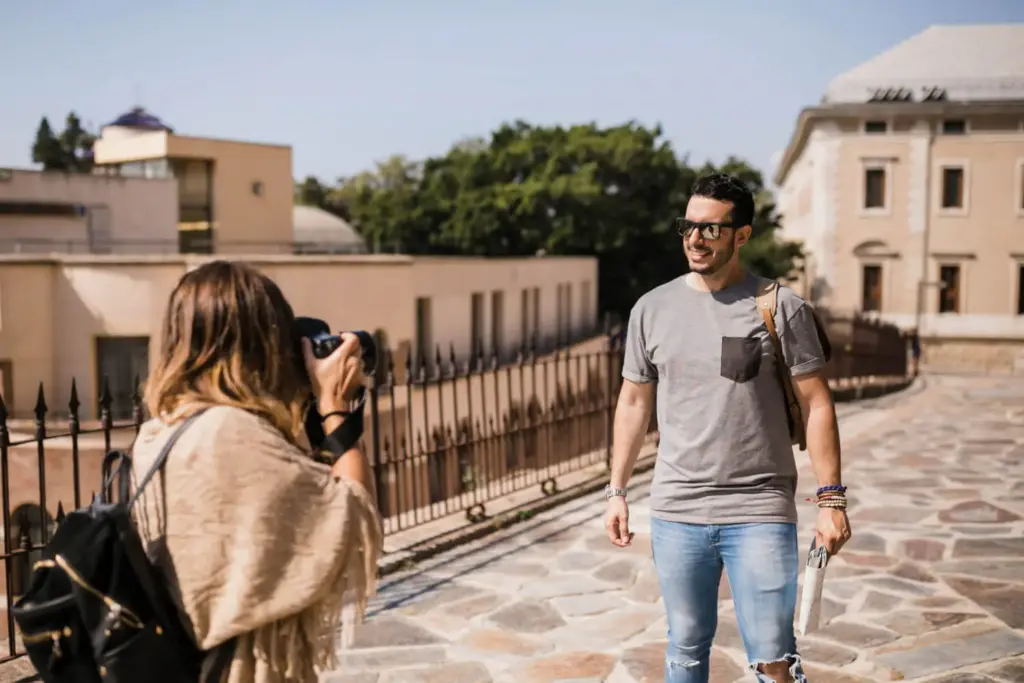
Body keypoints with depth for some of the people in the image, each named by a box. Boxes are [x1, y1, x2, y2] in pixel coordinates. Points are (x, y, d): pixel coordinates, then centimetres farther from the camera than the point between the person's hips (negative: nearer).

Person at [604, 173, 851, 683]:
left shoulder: (781, 306, -4)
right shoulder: (652, 308, 4)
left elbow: (816, 402, -2)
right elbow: (634, 402, 11)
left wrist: (831, 499, -6)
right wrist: (616, 492, 9)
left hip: (760, 513, -2)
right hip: (676, 514, 3)